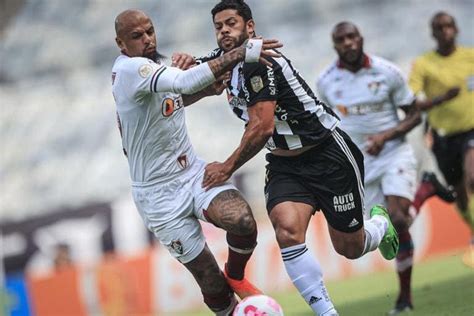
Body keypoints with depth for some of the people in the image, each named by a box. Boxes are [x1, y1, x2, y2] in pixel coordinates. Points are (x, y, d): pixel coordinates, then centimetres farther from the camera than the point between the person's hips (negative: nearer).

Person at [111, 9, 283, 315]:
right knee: (212, 284, -7)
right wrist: (240, 54, -42)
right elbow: (184, 83, -38)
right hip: (160, 194, -6)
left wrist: (208, 88, 9)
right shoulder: (129, 69, -20)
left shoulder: (156, 63, 7)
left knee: (242, 220, -25)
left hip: (193, 172, 6)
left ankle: (235, 276, 2)